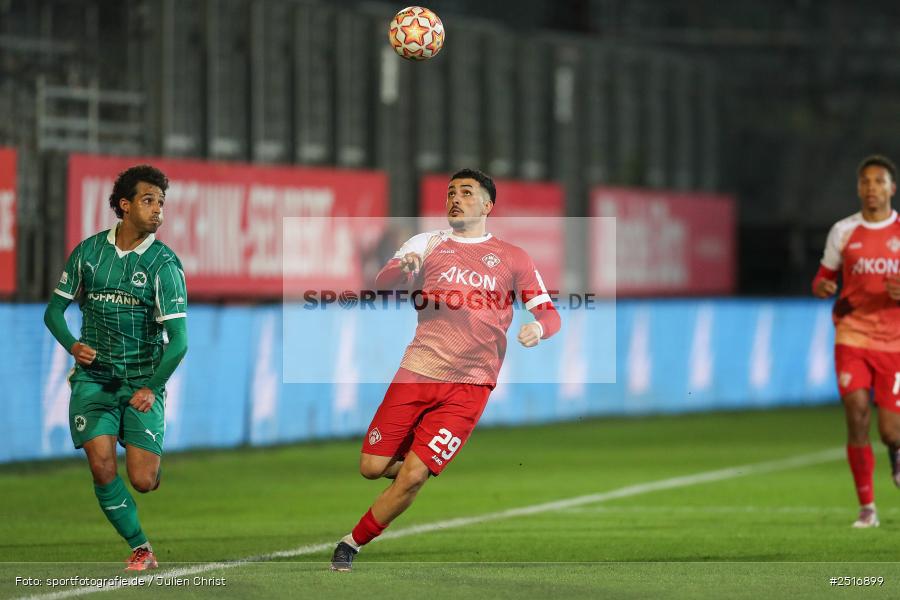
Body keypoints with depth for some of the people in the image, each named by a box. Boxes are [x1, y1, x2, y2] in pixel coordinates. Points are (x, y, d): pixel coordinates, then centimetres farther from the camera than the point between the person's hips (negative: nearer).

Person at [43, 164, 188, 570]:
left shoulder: (164, 263, -7)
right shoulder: (88, 251, 3)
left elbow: (178, 339, -11)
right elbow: (55, 309, 12)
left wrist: (152, 387, -25)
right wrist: (73, 345, -9)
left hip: (143, 383, -2)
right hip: (94, 377, 2)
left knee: (142, 481, -10)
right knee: (102, 468, -15)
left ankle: (150, 463, 29)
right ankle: (140, 548, 4)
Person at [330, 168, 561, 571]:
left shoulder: (512, 259, 9)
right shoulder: (428, 243, 9)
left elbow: (549, 314, 11)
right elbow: (383, 282, -4)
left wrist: (538, 328, -14)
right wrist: (404, 266, -27)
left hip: (470, 383, -2)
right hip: (418, 370, 2)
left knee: (412, 476, -12)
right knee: (372, 467, -3)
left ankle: (353, 544, 6)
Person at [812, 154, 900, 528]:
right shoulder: (843, 231, 5)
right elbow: (825, 277, 14)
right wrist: (822, 287, -10)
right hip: (852, 336, 1)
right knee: (856, 412, -16)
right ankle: (867, 508, -6)